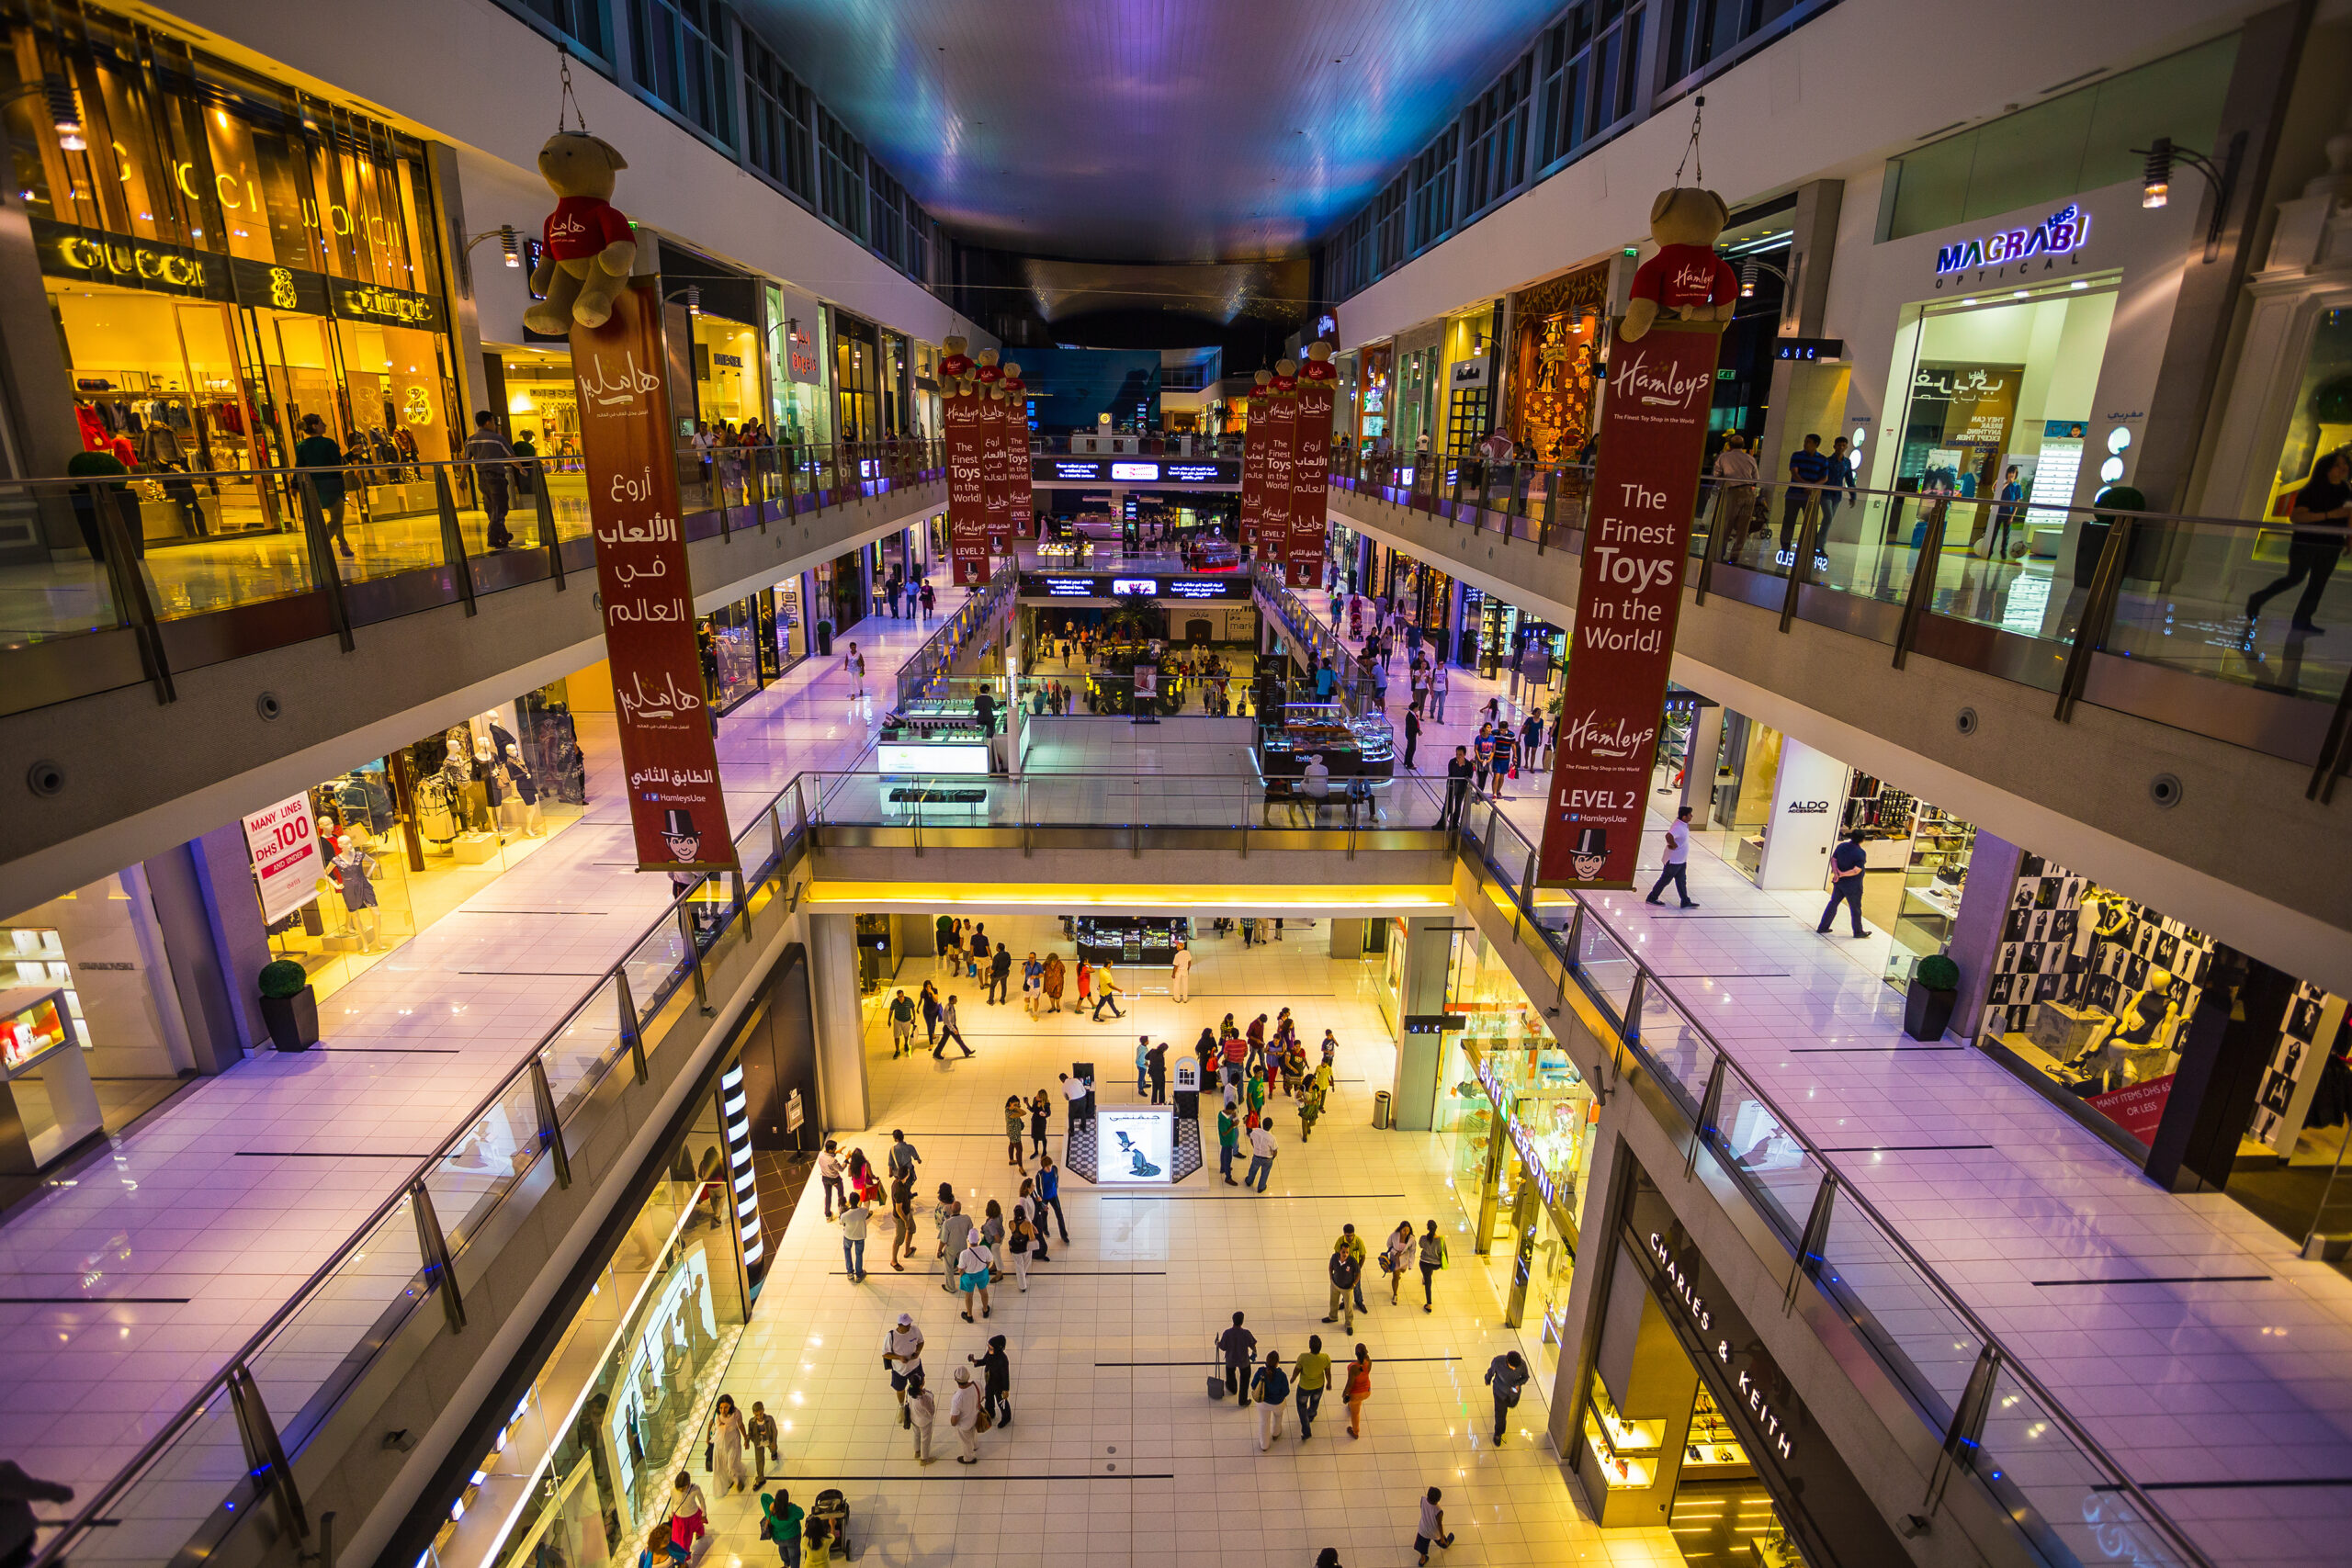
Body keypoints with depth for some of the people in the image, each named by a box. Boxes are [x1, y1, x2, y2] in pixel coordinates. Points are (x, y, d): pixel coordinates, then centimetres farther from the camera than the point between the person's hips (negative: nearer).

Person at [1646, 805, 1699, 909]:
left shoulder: (1684, 825, 2)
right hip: (1673, 860, -9)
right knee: (1665, 880, 4)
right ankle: (1651, 898, 17)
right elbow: (1668, 836, -48)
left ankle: (1686, 902, 24)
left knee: (1681, 881, 15)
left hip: (1682, 860, 9)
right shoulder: (1678, 827, -29)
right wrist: (1673, 845, -30)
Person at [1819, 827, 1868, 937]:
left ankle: (1822, 927, 20)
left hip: (1839, 882, 5)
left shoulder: (1841, 846, -6)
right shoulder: (1861, 853, -23)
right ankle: (1858, 932, 27)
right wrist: (1842, 874, -15)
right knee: (1855, 908, 12)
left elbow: (1833, 859, -2)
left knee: (1833, 903, 17)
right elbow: (1856, 871, -27)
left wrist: (1836, 873, -10)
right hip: (1852, 886, -5)